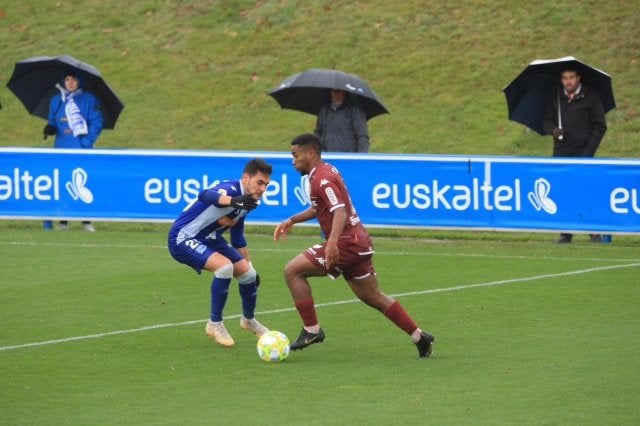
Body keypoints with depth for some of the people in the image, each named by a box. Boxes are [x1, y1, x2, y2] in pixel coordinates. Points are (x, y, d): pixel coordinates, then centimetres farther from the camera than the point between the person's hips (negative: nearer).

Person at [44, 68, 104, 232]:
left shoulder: (89, 100, 2)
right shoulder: (56, 100, 12)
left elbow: (96, 123, -1)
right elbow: (52, 122, 19)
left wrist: (86, 143, -11)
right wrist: (50, 128, -5)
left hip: (82, 150, -2)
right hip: (61, 148, 2)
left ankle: (87, 221, 1)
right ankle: (63, 220, 2)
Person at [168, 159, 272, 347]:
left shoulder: (246, 202, 3)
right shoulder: (230, 189, -26)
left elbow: (238, 239, 20)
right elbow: (205, 195, -51)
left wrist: (250, 266, 25)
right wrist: (233, 201, -70)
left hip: (209, 239, 9)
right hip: (184, 238, -9)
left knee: (248, 273, 6)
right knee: (225, 266, -29)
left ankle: (248, 320, 36)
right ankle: (215, 325, -13)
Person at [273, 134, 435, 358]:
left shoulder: (322, 179, -15)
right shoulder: (325, 171, 16)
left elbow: (340, 211, -29)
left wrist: (332, 243, -43)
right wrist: (292, 221, 27)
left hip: (347, 243, -10)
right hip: (359, 242, 10)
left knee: (293, 271, -9)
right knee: (372, 297, 16)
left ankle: (311, 330, -6)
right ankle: (420, 337, 17)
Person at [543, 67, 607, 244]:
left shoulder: (590, 97, 0)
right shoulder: (556, 99, 10)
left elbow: (600, 126, 0)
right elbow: (546, 121, 12)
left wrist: (589, 151, -9)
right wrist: (553, 129, -12)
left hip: (582, 150, -4)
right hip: (561, 151, 4)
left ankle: (595, 232, -5)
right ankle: (566, 233, 5)